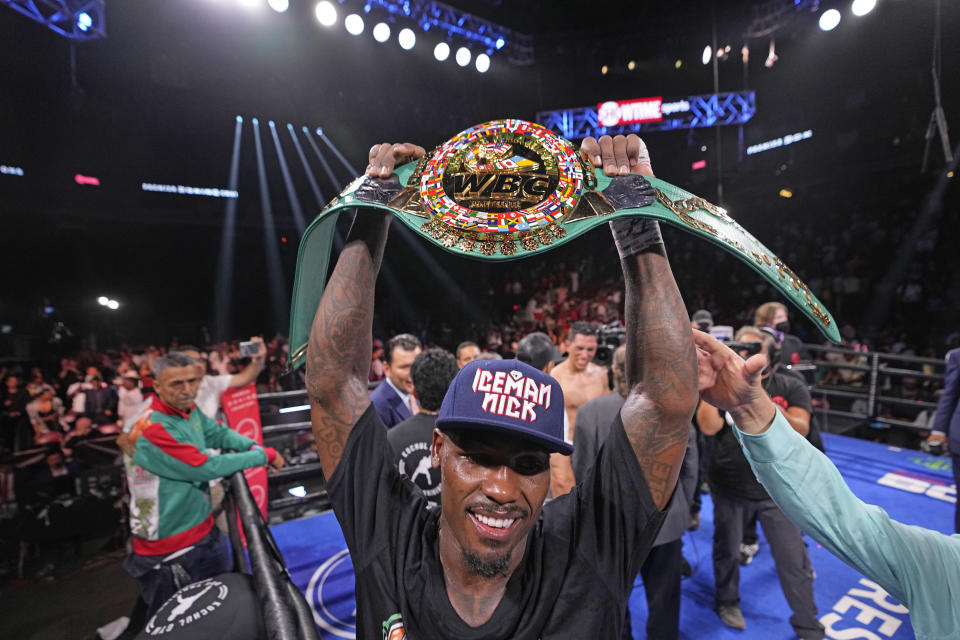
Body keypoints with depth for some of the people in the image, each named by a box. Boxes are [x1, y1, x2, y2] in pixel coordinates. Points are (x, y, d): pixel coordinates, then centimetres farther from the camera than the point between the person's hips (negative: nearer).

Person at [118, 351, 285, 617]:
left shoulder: (190, 409, -4)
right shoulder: (152, 430, -28)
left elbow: (219, 433, 8)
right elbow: (206, 468, -27)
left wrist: (255, 446, -10)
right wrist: (262, 456, -18)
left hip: (204, 531, 8)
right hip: (170, 552, -8)